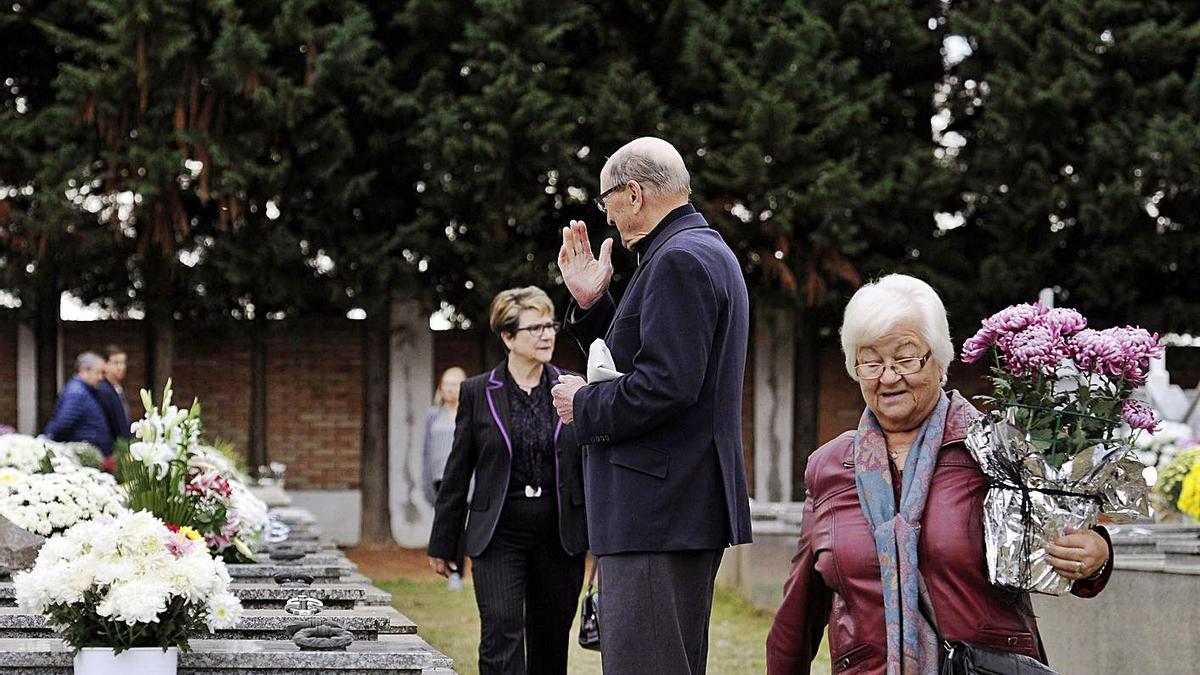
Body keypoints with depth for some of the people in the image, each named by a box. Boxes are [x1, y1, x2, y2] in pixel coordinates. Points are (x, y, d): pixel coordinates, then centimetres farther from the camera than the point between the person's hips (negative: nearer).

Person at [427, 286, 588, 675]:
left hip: (560, 534, 2)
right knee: (501, 631, -15)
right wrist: (442, 543, 8)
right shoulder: (477, 392, 3)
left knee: (551, 643, 7)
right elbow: (458, 472, 7)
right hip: (499, 532, -2)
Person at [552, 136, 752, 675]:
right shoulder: (706, 252, 20)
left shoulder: (680, 260, -14)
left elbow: (665, 386, -23)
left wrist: (583, 407, -9)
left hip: (658, 517, -11)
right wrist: (592, 305, 13)